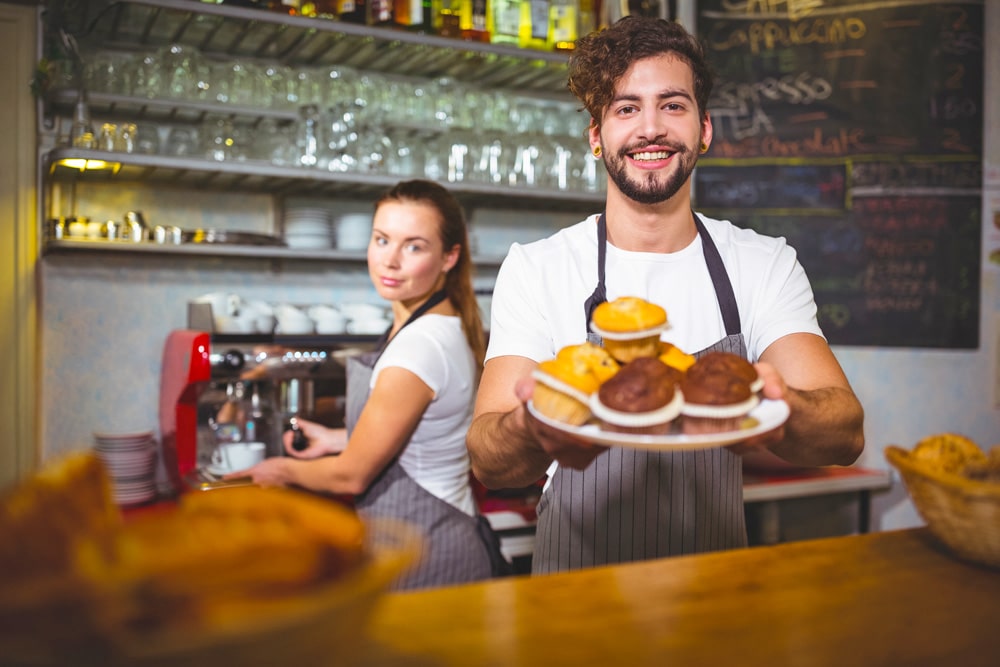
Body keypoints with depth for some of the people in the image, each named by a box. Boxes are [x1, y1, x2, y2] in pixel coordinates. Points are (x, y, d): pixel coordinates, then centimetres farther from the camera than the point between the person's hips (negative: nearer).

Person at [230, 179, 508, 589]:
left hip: (422, 561, -9)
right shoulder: (445, 326, 4)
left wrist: (286, 470, 4)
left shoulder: (418, 347, -25)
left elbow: (353, 475, -14)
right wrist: (336, 439, 21)